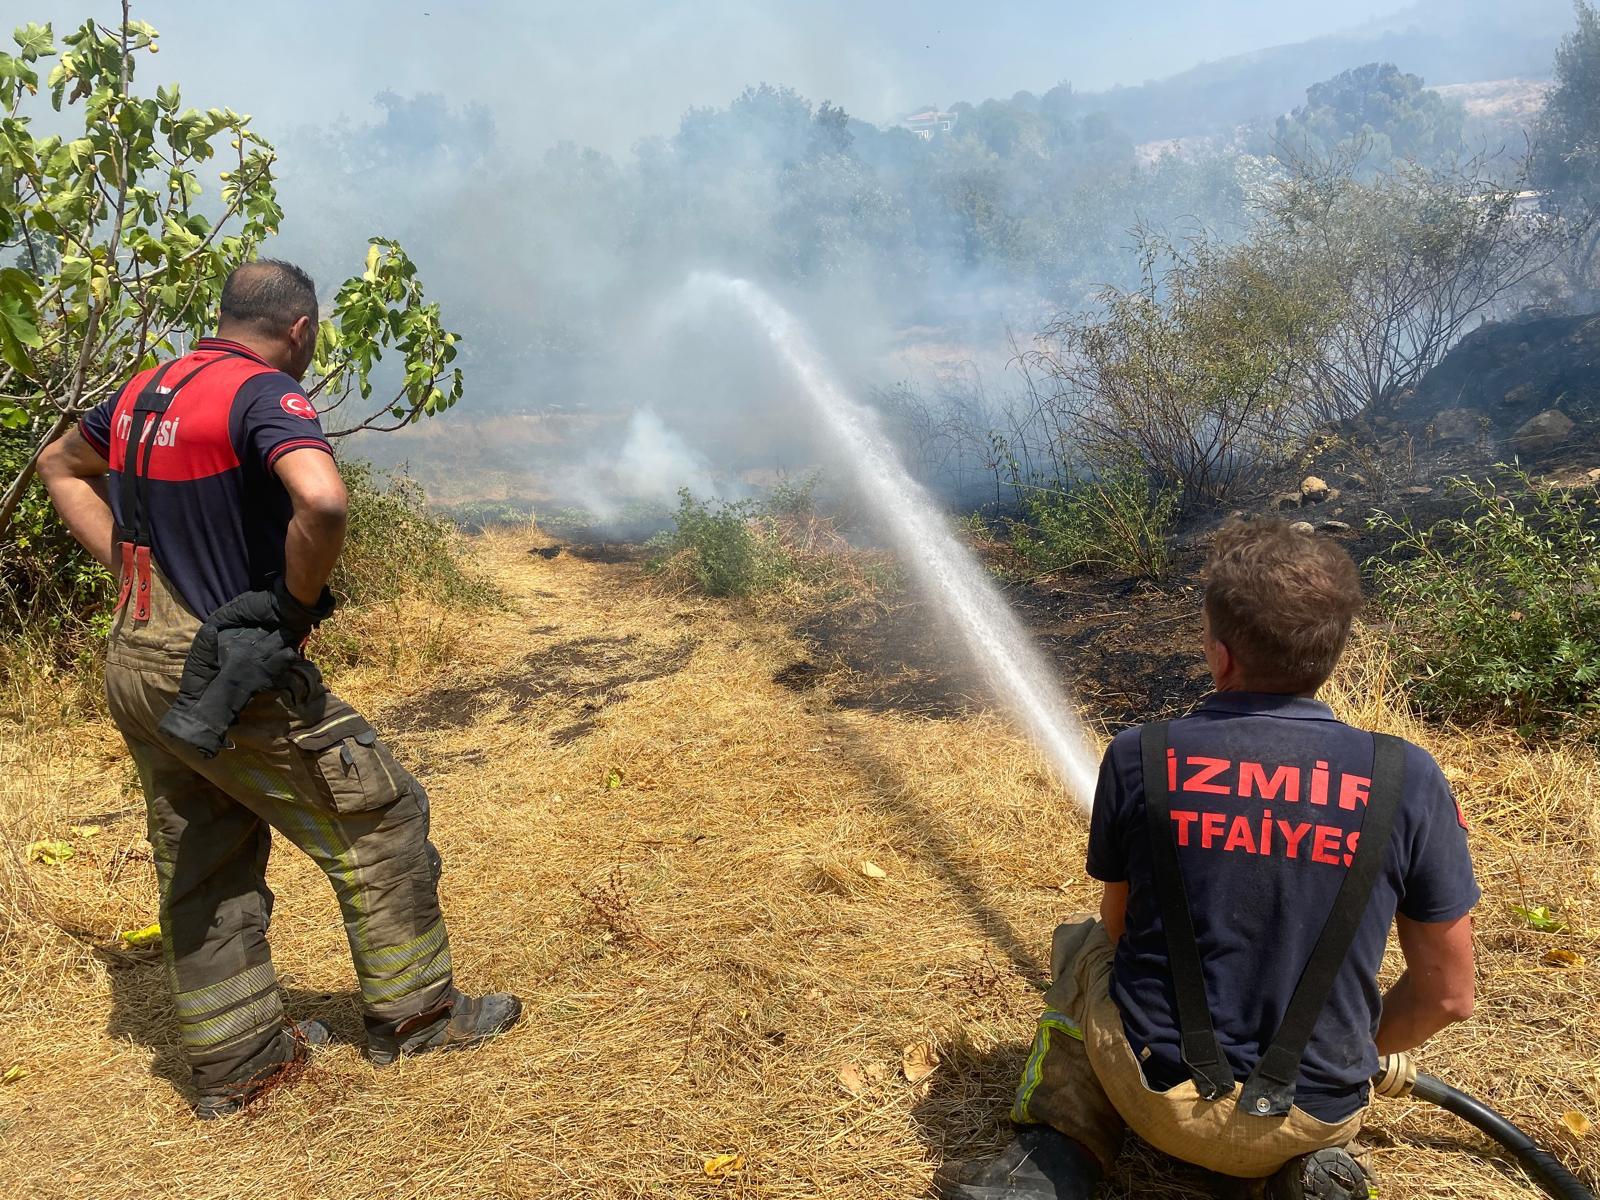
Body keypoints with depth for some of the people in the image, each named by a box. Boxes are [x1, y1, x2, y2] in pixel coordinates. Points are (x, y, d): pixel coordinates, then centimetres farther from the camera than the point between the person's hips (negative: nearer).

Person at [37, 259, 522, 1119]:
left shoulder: (144, 392, 10)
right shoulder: (265, 394, -16)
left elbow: (60, 466, 28)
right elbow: (322, 501, -36)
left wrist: (131, 567, 16)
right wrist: (300, 600, -18)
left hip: (135, 669, 9)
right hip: (232, 675, -8)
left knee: (202, 869, 17)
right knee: (380, 817, 6)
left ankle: (233, 1061, 29)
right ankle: (413, 1014, 16)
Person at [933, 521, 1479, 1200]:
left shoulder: (1139, 757, -15)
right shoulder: (1407, 780, -14)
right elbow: (1448, 996, -4)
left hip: (1156, 1092, -1)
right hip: (1321, 1113, 2)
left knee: (1082, 947, 28)